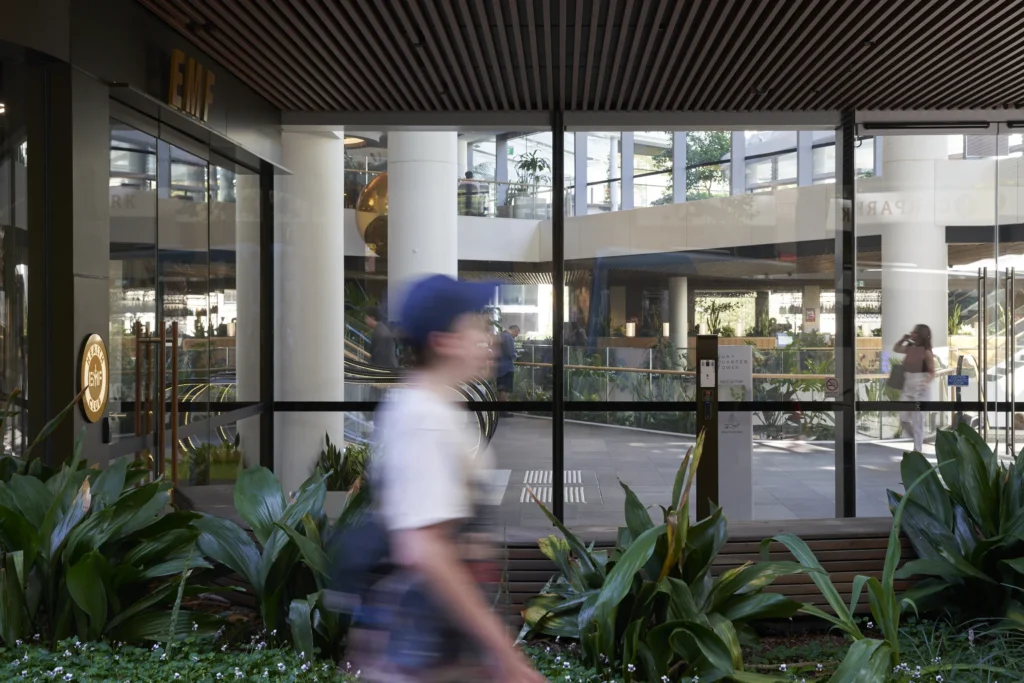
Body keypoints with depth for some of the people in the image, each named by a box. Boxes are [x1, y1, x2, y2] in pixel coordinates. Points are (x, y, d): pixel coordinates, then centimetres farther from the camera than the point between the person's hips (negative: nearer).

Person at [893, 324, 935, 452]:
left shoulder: (926, 352, -12)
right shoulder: (909, 348, 7)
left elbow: (932, 372, -9)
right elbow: (895, 349, 26)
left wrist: (926, 382, -28)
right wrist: (903, 339, 10)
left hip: (920, 389, -7)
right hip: (907, 387, 7)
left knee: (917, 420, -1)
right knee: (903, 418, 8)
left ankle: (917, 450, 8)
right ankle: (918, 439, 30)